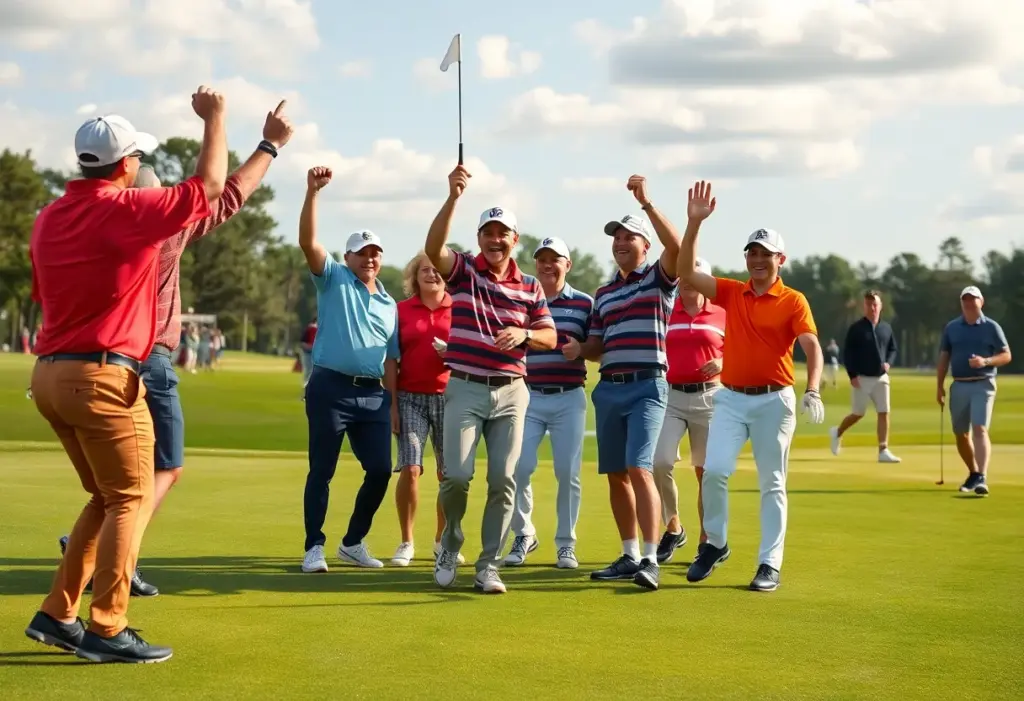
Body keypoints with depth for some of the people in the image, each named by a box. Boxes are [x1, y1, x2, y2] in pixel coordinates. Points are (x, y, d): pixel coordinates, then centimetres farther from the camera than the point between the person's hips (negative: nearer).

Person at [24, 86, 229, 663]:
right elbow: (208, 188, -4)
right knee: (131, 499, -1)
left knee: (108, 497, 17)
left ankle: (58, 615, 15)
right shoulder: (127, 210, -11)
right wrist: (214, 118, 8)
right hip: (104, 376, -8)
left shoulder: (49, 218, 11)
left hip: (50, 374, 8)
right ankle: (107, 630, -3)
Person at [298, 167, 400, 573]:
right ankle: (314, 548, 5)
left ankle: (353, 543, 17)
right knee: (322, 470, -2)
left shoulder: (390, 305, 19)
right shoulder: (333, 280, 6)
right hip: (331, 388, -5)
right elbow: (308, 242, -10)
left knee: (381, 470, 1)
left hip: (373, 395, 5)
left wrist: (394, 405, 12)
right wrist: (313, 192, -22)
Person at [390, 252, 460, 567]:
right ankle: (406, 542, 1)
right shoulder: (401, 310, 6)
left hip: (448, 396, 1)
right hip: (411, 398, -1)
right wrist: (392, 403, 1)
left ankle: (441, 541, 19)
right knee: (410, 468, -11)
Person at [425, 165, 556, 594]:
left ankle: (489, 566, 7)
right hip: (465, 389, -2)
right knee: (457, 475, -12)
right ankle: (450, 544, 15)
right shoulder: (463, 270, 1)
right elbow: (433, 248, -19)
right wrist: (453, 198, -30)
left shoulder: (530, 287, 10)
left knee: (503, 480, -2)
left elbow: (550, 336, 11)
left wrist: (523, 334, -11)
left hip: (510, 392, 2)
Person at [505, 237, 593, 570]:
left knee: (568, 472, 0)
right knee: (519, 467, -7)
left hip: (569, 398, 0)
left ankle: (566, 544, 12)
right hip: (528, 396, 1)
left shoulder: (584, 303, 6)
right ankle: (524, 535, 13)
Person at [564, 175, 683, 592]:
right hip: (608, 388, 7)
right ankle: (630, 556, 17)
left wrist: (646, 202, -24)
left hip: (647, 386, -7)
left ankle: (651, 559, -18)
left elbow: (676, 246, -21)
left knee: (639, 468, -18)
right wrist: (578, 349, -2)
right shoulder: (603, 294, 19)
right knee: (615, 475, 8)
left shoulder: (658, 278, 1)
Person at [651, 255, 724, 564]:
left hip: (709, 397, 0)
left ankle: (706, 540, 16)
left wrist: (722, 363, -11)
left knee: (706, 471, 5)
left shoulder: (722, 314, 5)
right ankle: (672, 527, 5)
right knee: (660, 462, -16)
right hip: (670, 396, 0)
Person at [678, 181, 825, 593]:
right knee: (714, 470, -11)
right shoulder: (731, 293, 9)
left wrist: (812, 391, -28)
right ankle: (715, 544, 8)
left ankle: (770, 565, 6)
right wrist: (694, 223, -10)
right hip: (731, 397, 3)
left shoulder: (793, 301, -2)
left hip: (774, 400, -3)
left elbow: (812, 348, -11)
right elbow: (687, 272, 0)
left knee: (772, 485, 2)